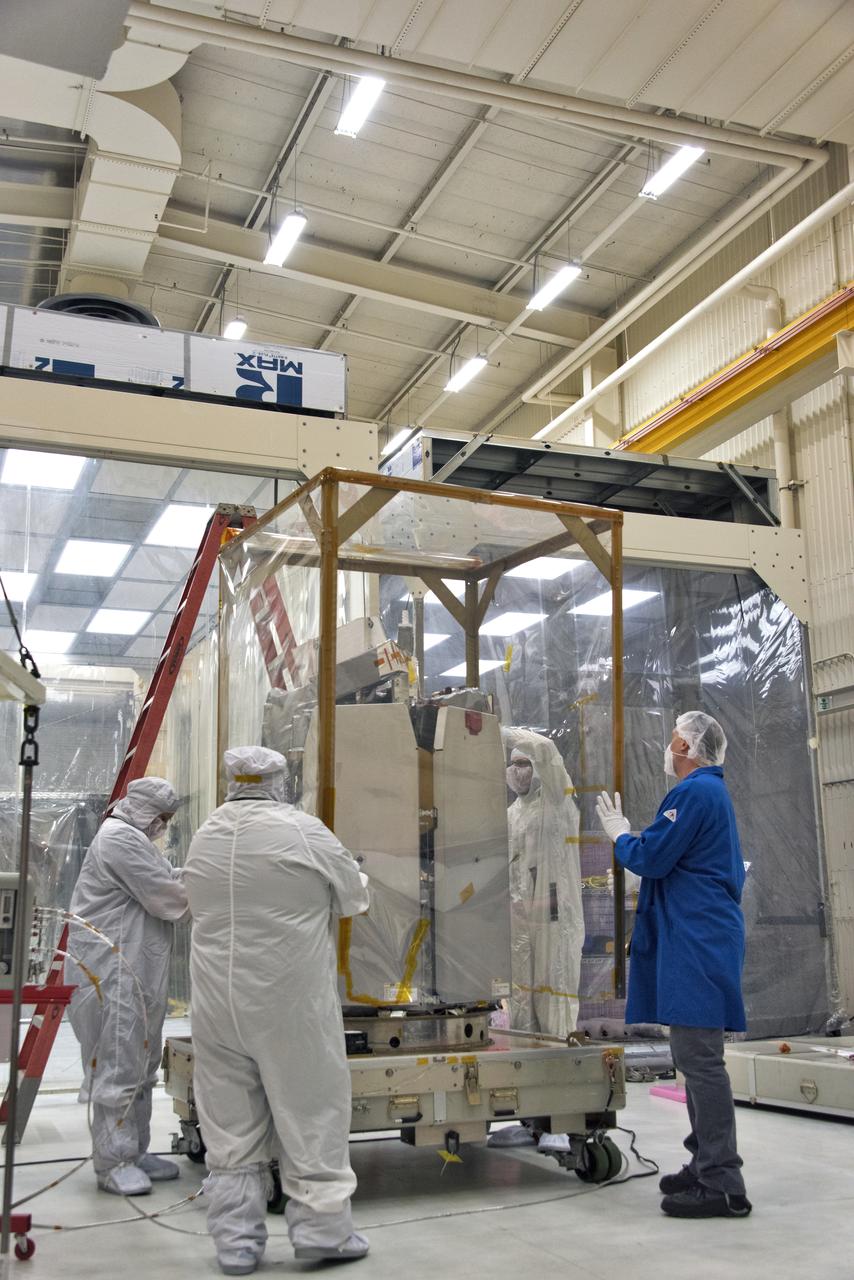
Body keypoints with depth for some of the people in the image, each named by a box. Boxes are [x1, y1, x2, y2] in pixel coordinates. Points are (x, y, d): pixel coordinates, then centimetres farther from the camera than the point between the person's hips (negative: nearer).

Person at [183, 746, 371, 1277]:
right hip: (290, 999, -5)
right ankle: (321, 1228, 14)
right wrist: (313, 899, 23)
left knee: (230, 1120, 11)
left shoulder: (205, 835, 5)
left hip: (218, 997, 5)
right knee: (309, 1108, 7)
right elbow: (355, 897, 1)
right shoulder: (301, 830, -10)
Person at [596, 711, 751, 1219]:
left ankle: (722, 1185, -6)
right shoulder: (713, 791, 19)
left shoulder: (695, 792, -14)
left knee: (699, 1058, -9)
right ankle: (707, 1164, 24)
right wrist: (628, 834, 15)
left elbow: (650, 858, -14)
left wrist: (619, 832, 3)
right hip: (697, 943, 11)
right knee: (696, 1056, 16)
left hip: (698, 944, -11)